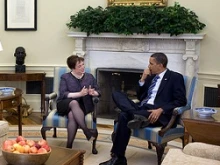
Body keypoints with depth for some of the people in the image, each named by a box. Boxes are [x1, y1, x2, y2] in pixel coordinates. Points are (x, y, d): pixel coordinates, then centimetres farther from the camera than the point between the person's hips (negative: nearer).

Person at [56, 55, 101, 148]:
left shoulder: (90, 77, 12)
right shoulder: (65, 77, 3)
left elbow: (98, 92, 11)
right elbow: (63, 94, -10)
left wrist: (93, 93, -14)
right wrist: (80, 94, -21)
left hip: (83, 105, 1)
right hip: (66, 104, -1)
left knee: (72, 115, -34)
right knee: (74, 102, -38)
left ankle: (69, 145, -32)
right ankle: (86, 130, -44)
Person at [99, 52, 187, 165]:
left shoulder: (175, 77, 2)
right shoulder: (151, 76, 23)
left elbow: (181, 101, -9)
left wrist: (160, 110, -22)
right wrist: (143, 79, 8)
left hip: (158, 113, -7)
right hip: (142, 108, 8)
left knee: (124, 116, -31)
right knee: (116, 94, -16)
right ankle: (136, 116, -40)